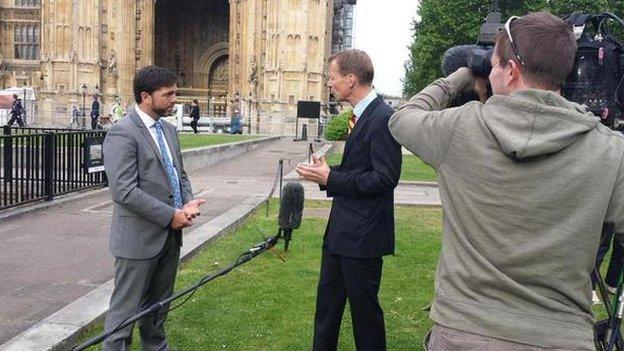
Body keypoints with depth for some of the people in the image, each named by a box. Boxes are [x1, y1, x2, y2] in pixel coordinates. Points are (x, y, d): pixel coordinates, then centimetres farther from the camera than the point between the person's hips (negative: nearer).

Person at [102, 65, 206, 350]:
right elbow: (124, 191, -22)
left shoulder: (168, 129, 11)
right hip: (139, 238, -8)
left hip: (170, 236, 8)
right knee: (126, 310, 4)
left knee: (158, 305, 21)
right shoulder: (122, 133, -15)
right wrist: (170, 216, -19)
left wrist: (188, 203, -2)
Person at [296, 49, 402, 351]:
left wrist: (331, 178, -19)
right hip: (340, 231, 10)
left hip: (362, 235, -9)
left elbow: (385, 178, -24)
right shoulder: (361, 115, 11)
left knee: (364, 309, 7)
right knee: (327, 303, 20)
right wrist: (327, 172, 1)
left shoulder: (382, 118, -19)